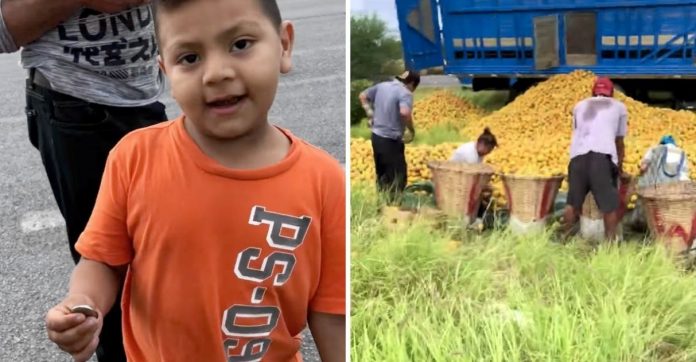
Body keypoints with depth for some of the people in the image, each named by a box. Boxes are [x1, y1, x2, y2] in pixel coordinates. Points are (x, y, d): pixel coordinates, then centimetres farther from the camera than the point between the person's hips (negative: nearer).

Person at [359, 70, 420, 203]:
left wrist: (370, 114, 14)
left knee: (382, 175, 19)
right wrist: (412, 130, -19)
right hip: (391, 140, -8)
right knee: (398, 177, 2)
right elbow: (405, 112, -34)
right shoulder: (405, 93, -16)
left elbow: (363, 96, 17)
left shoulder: (382, 86, 7)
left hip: (376, 136, 8)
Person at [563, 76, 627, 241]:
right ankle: (610, 241, -1)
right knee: (609, 203, 2)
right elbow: (619, 141, 26)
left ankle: (566, 237, 14)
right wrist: (620, 164, 40)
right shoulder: (619, 107, 23)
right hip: (603, 155, -3)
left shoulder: (580, 106, 30)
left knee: (573, 201, 10)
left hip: (578, 155, 3)